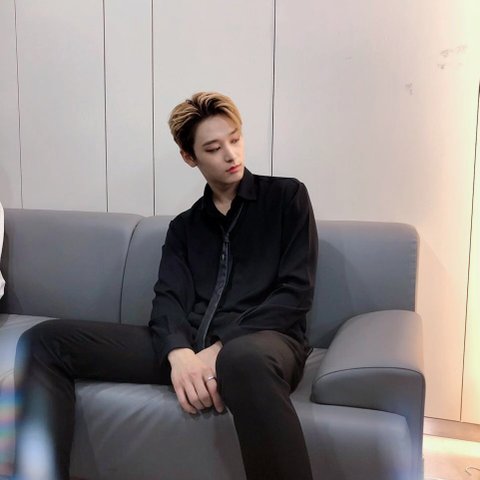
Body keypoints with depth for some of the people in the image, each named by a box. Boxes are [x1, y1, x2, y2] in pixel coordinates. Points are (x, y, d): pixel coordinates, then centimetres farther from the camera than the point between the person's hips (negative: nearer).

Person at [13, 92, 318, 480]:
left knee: (244, 359, -44)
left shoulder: (286, 197, 9)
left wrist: (222, 349, -15)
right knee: (45, 341, -9)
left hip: (263, 340, -4)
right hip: (191, 346, 5)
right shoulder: (184, 226, 21)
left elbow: (296, 292, -1)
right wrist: (180, 354, -20)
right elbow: (169, 298, 5)